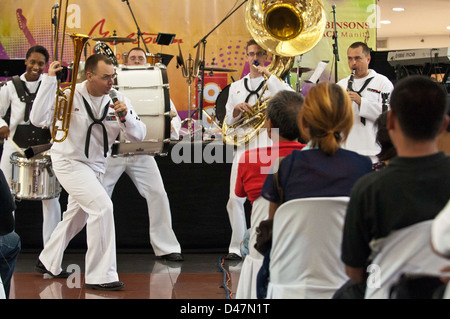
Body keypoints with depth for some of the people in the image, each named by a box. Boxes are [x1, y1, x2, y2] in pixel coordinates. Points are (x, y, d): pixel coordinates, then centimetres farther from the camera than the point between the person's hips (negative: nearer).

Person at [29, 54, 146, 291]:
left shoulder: (117, 100, -7)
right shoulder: (70, 96, -18)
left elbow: (138, 135, -10)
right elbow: (39, 119, -30)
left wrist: (125, 116, -30)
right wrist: (49, 80, -32)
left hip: (95, 166, 7)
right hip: (69, 162, -7)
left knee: (76, 217, 22)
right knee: (102, 206, -23)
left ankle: (47, 263, 44)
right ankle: (100, 276, -17)